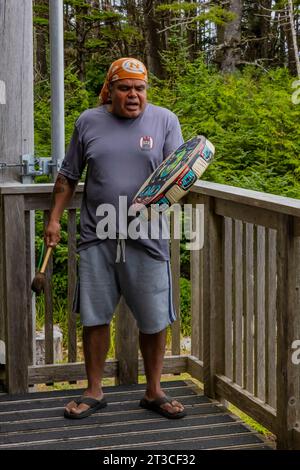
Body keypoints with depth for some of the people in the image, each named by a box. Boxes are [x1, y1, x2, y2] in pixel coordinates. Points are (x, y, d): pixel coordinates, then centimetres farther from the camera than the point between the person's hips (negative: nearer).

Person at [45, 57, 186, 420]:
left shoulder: (164, 120, 2)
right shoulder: (88, 122, 6)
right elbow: (68, 175, 13)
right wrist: (54, 219, 7)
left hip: (147, 238, -1)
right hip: (97, 238, 1)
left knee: (154, 320, 4)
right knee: (94, 318, 7)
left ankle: (154, 392, 22)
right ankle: (94, 392, 22)